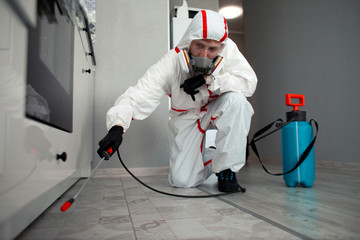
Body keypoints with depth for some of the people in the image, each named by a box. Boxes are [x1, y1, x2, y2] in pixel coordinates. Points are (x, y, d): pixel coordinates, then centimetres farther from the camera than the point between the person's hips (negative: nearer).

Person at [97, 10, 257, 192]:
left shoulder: (228, 50, -19)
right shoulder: (173, 61, -25)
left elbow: (248, 82, -26)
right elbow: (140, 94, -32)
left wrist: (208, 79, -34)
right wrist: (117, 125, -48)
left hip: (216, 109, 1)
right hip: (187, 116, 0)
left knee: (236, 99, -35)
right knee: (181, 181, -8)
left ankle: (226, 169, -18)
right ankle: (207, 163, 29)